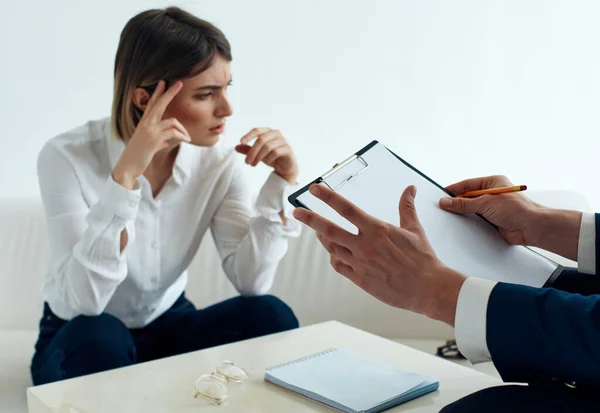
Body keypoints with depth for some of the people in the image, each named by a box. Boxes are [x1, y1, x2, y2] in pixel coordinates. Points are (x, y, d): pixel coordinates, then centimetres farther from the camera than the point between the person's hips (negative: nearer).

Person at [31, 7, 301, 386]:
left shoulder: (218, 158, -12)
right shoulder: (68, 156, -23)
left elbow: (250, 282, -17)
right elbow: (80, 303, -33)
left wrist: (283, 181, -25)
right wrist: (125, 176, -41)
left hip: (168, 326, 3)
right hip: (80, 341, -2)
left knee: (268, 316, -24)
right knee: (97, 335, -36)